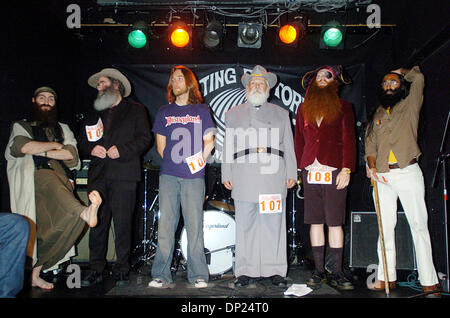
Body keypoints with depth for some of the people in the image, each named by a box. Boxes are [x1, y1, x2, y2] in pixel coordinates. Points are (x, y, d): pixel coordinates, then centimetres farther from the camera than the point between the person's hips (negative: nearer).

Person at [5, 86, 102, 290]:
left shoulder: (63, 129, 28)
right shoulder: (21, 126, 23)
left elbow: (72, 156, 10)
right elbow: (23, 147, -1)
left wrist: (41, 151, 2)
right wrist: (56, 145, 6)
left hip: (59, 177, 3)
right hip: (31, 176, -3)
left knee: (49, 224, -12)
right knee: (49, 181, -37)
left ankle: (35, 274, -6)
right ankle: (84, 213, -60)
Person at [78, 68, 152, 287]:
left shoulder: (135, 110, 12)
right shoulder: (93, 113, 25)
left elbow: (144, 138, 2)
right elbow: (82, 141, 22)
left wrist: (122, 151, -11)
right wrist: (91, 149, 0)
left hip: (124, 174, -4)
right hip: (98, 175, 4)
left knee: (122, 223, -5)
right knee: (97, 223, 0)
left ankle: (122, 269, 5)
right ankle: (96, 269, 9)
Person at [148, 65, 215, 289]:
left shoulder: (202, 111, 11)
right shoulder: (164, 112, 16)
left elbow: (209, 141, 10)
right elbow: (160, 145, 18)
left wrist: (199, 161, -2)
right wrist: (172, 162, 6)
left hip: (194, 177, -2)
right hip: (168, 176, 2)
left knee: (194, 224, -1)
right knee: (165, 224, 1)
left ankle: (198, 275, 8)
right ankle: (161, 275, 9)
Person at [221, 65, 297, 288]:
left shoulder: (281, 113, 19)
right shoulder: (233, 114, 19)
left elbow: (288, 146, 14)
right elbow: (227, 147, 15)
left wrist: (291, 174, 5)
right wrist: (226, 175, 6)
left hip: (273, 178, 0)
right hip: (244, 179, 0)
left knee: (273, 225, 0)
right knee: (245, 226, 1)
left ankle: (275, 271, 10)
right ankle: (245, 271, 10)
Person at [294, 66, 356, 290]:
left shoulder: (343, 106, 8)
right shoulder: (303, 108, 16)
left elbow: (349, 139, 2)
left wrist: (346, 169, -7)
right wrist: (297, 169, 9)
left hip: (334, 171, -2)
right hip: (310, 172, 3)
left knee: (335, 223, -1)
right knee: (315, 222, 5)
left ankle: (336, 273, 9)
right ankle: (319, 270, 14)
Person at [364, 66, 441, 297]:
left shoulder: (409, 105, 10)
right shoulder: (377, 115, 18)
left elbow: (418, 77, 0)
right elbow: (370, 144, 13)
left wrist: (401, 73, 20)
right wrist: (371, 165, -3)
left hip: (408, 172, -3)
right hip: (382, 176, 4)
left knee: (418, 225, -6)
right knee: (385, 227, 4)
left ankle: (429, 282, -2)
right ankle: (386, 277, 10)